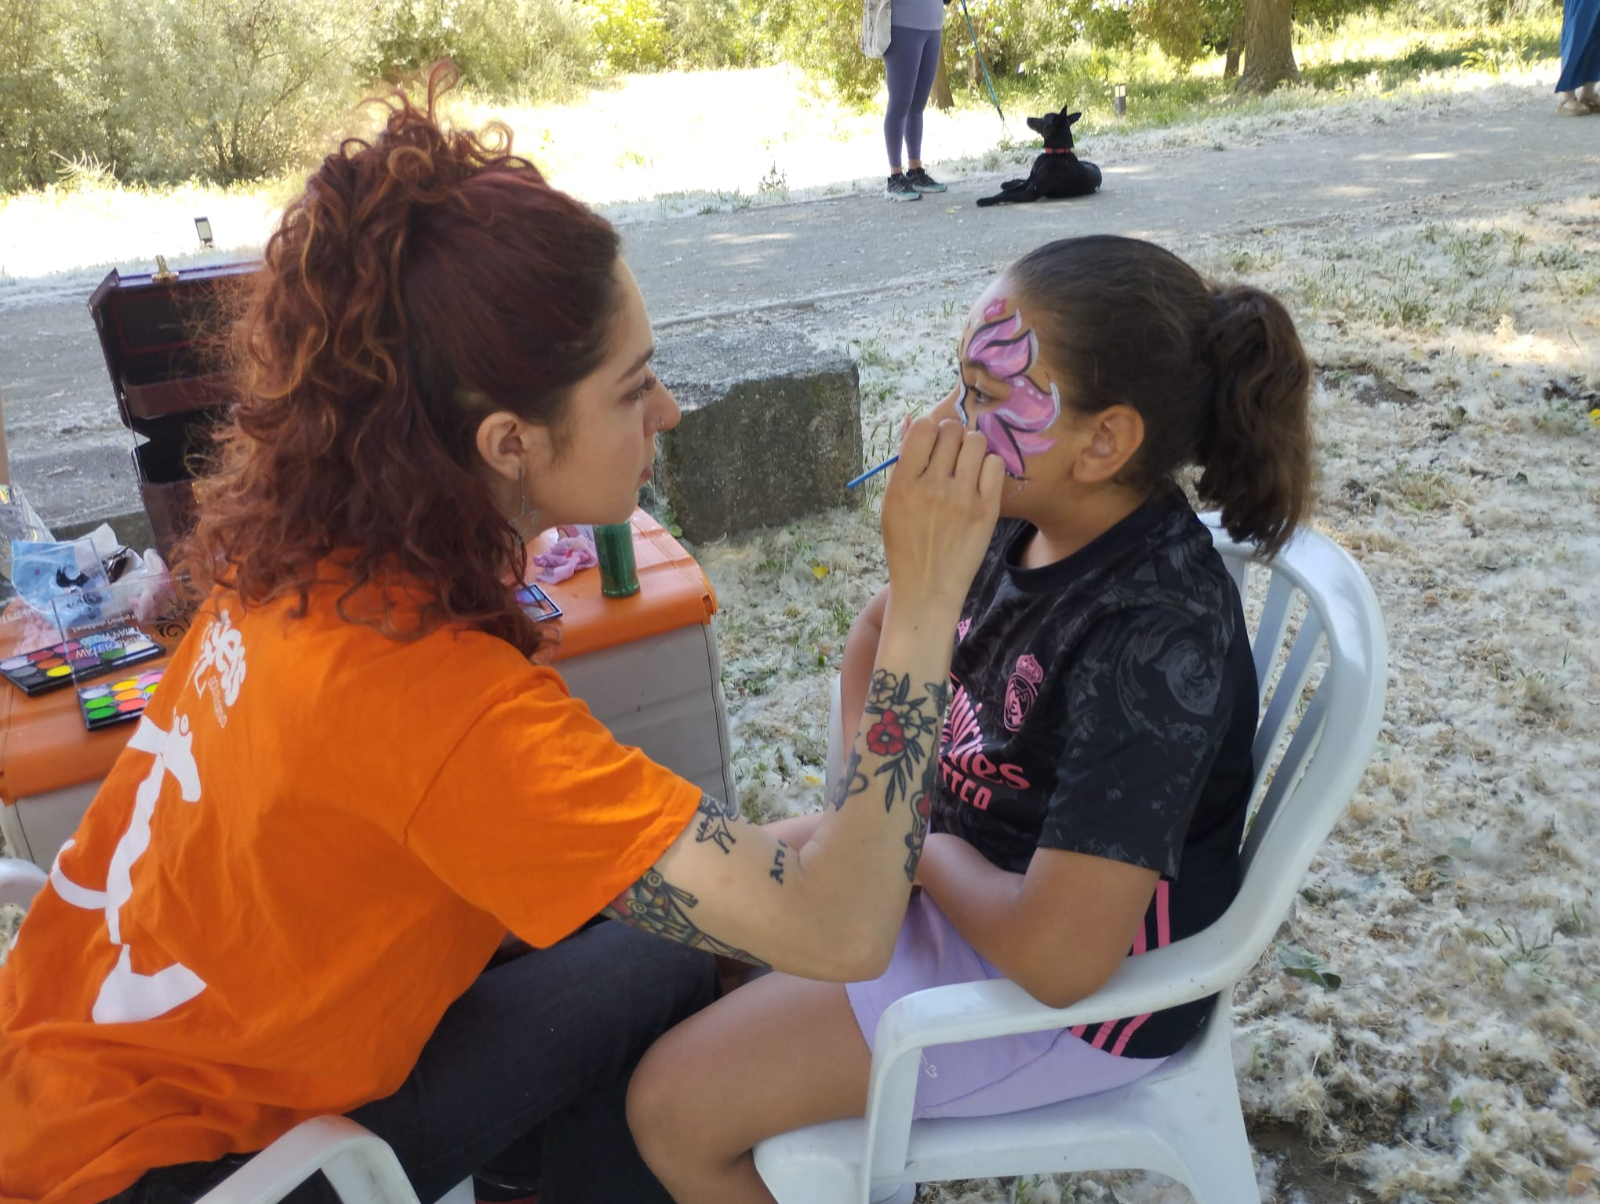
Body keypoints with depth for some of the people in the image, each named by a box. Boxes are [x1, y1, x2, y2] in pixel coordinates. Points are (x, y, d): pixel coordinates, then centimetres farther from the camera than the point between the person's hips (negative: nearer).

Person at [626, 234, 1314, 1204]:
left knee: (674, 1107, -8)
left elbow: (1060, 955, -35)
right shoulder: (1021, 522, -9)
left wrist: (923, 845, -16)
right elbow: (879, 632, 12)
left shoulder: (1154, 639, -33)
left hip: (1074, 999, -8)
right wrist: (869, 793, -1)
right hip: (957, 854, 8)